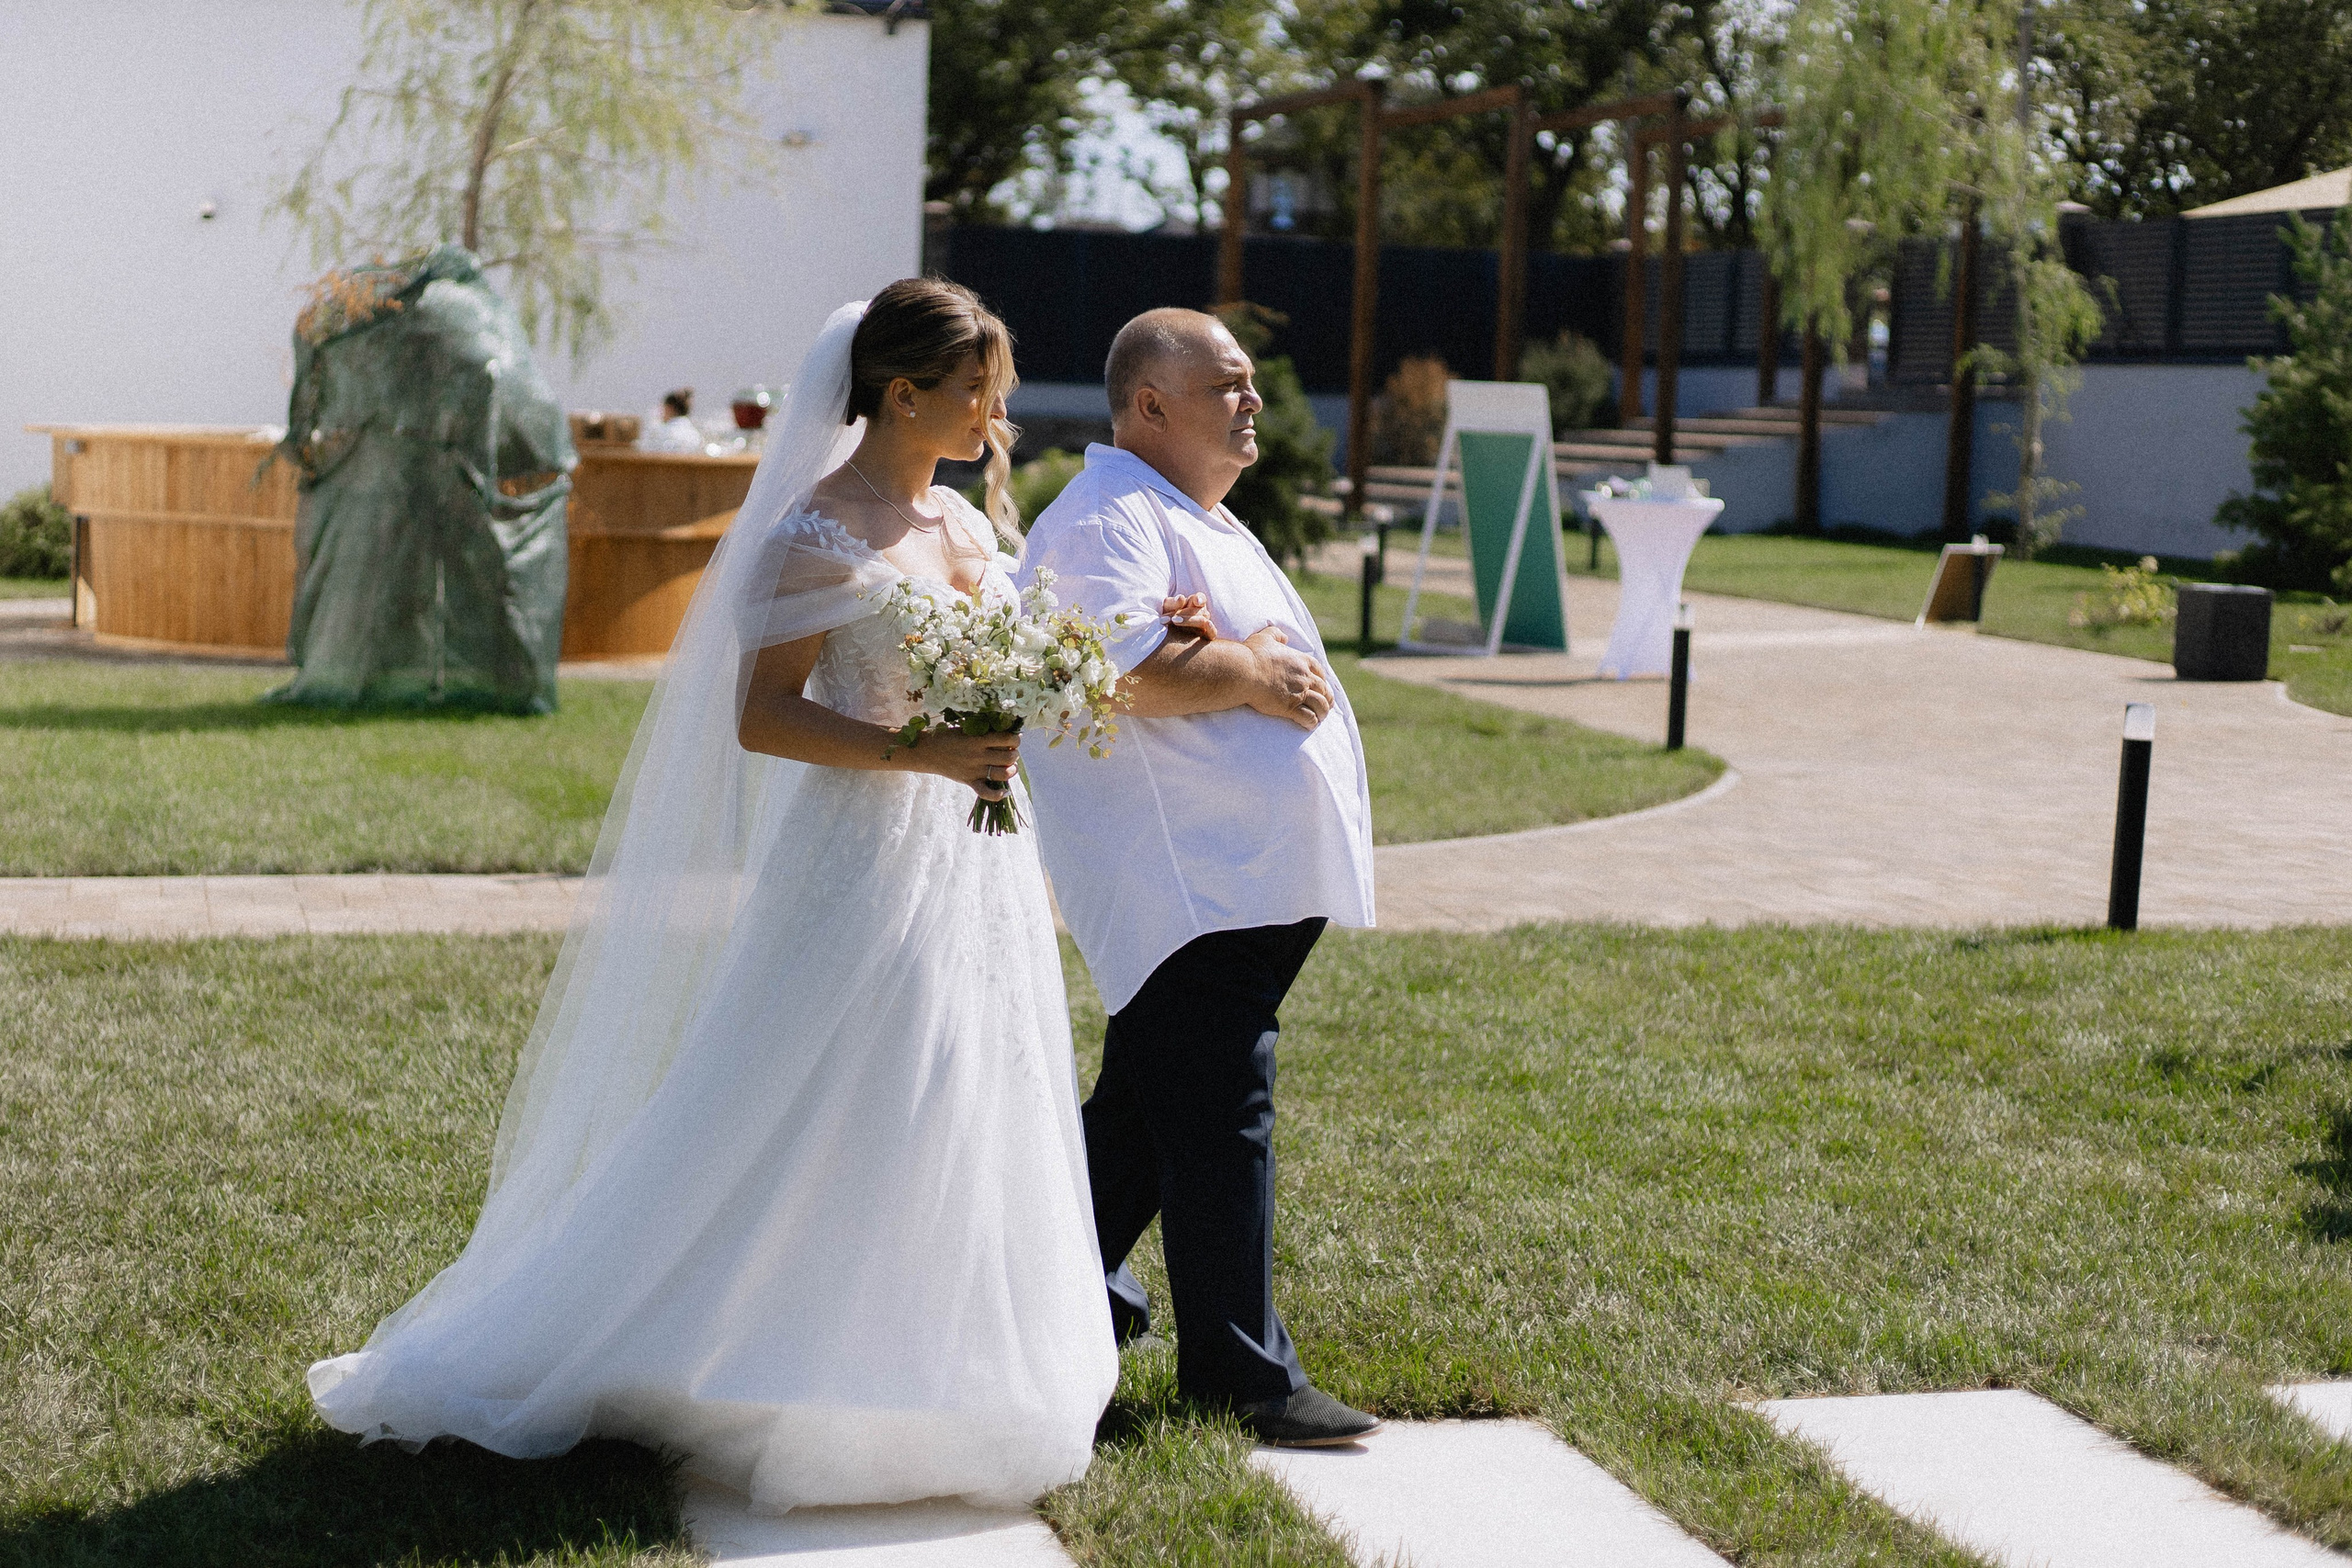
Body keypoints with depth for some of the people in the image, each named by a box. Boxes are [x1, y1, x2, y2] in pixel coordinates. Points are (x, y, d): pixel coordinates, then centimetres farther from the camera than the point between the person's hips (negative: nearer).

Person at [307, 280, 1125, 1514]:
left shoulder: (965, 521, 12)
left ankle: (924, 1394, 22)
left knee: (961, 1130, 11)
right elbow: (761, 719, -15)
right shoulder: (819, 535, -12)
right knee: (821, 1143, -4)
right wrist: (920, 752, -23)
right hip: (863, 867, -8)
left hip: (974, 866, 8)